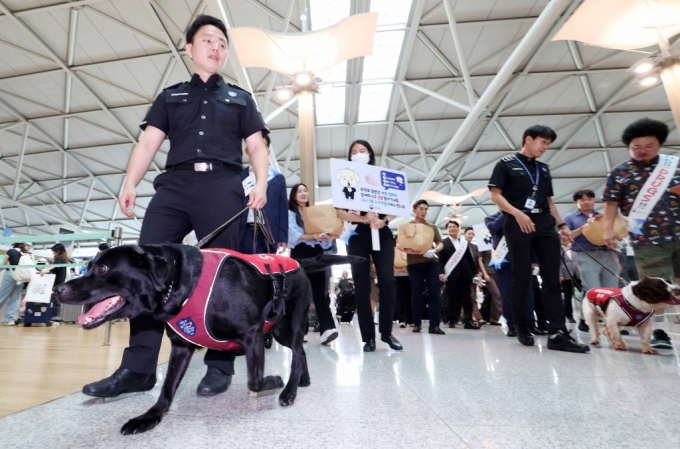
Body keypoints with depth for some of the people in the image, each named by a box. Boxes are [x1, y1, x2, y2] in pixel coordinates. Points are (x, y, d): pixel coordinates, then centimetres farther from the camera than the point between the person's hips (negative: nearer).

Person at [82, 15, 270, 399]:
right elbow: (149, 142, 14)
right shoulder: (170, 97, 25)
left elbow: (257, 146, 12)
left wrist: (261, 183, -6)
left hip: (222, 186, -2)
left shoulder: (240, 99, 22)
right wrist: (130, 184, -1)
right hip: (174, 184, 2)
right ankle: (138, 367, 0)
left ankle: (220, 365, 3)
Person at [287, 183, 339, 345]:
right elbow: (294, 235, -9)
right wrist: (313, 236, -23)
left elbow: (324, 243, 15)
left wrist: (328, 237, -8)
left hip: (317, 255, 3)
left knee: (319, 291, -8)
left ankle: (328, 328, -20)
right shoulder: (290, 213, 9)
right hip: (300, 255, -3)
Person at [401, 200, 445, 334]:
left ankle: (434, 325, 1)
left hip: (431, 262, 2)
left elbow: (440, 243, 11)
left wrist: (434, 250, -12)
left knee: (434, 293, -4)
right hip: (414, 263, -2)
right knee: (416, 294, 2)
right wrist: (408, 250, -19)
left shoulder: (432, 227, 16)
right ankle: (417, 323, 13)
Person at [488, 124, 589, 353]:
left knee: (552, 279, -2)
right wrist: (517, 213, -19)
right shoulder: (506, 164, 3)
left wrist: (562, 224, 12)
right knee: (521, 279, -1)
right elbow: (495, 195, -6)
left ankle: (558, 334, -1)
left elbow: (549, 201, 24)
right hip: (517, 225, -6)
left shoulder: (544, 169, 22)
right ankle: (522, 327, 15)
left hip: (545, 225, 6)